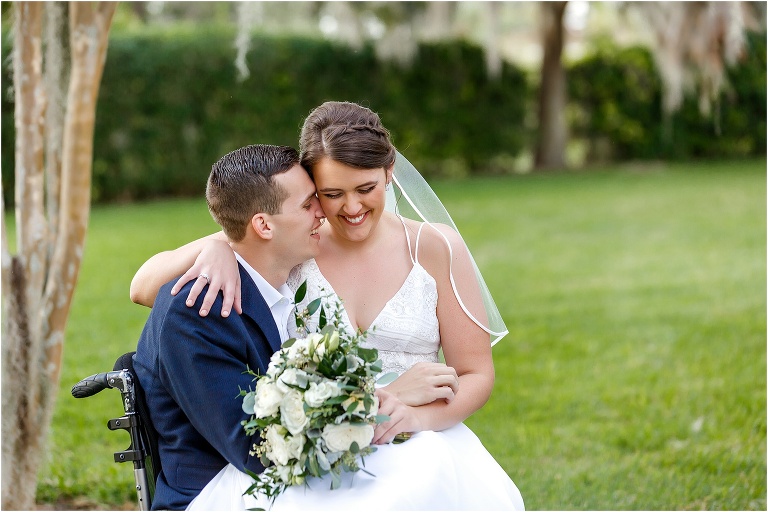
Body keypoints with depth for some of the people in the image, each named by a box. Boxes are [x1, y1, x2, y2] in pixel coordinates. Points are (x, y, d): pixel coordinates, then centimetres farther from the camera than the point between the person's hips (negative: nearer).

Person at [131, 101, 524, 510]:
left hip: (411, 449, 1)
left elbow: (476, 375, 5)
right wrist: (215, 247, -18)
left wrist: (416, 417, -17)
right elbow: (145, 289, 3)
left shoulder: (435, 248, 5)